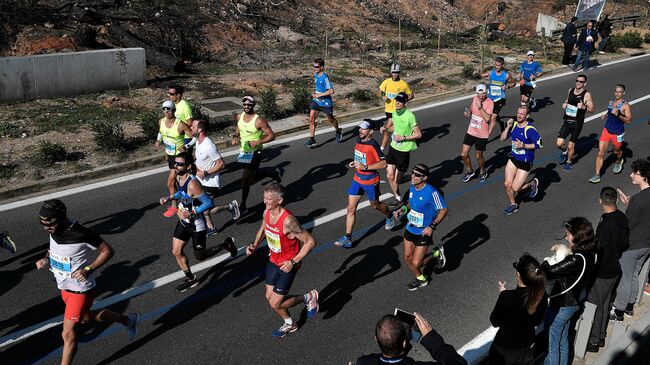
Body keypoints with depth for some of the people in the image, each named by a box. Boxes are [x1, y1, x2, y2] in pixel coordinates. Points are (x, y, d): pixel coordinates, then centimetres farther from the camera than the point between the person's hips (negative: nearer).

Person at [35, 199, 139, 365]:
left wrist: (88, 270, -27)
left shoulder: (82, 234, -30)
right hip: (64, 287, 8)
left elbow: (107, 251, -18)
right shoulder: (54, 230, -8)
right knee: (86, 316, 27)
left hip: (80, 289, -8)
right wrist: (46, 259, -5)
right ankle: (128, 320, 47)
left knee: (68, 334, -2)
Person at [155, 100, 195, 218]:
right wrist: (158, 141, 7)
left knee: (170, 183, -4)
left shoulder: (180, 125, -25)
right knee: (177, 180, 20)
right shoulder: (161, 122, -4)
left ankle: (174, 206, 13)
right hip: (169, 155, 7)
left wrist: (186, 147, -35)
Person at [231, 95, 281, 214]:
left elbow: (271, 135, -17)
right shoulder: (239, 117, 1)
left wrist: (258, 142, -27)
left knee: (245, 179, -6)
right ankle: (272, 173, 41)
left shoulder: (259, 121, -19)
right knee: (251, 176, 19)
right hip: (243, 151, 7)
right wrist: (235, 137, 0)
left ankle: (243, 206, 11)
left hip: (254, 152, -7)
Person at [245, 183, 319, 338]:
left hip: (287, 265, -7)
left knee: (275, 303, -2)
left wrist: (293, 262, -28)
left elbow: (310, 241, -28)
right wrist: (255, 245, -2)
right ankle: (289, 324, 43)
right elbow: (263, 229, 15)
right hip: (273, 260, 7)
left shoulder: (288, 220, -32)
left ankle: (309, 298, 20)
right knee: (269, 297, 16)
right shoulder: (267, 212, -8)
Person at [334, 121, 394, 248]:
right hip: (357, 179, 6)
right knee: (351, 208, 1)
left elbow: (383, 164, -23)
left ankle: (390, 216, 50)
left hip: (370, 182, -6)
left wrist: (365, 167, -27)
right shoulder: (358, 140, 2)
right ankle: (347, 238, 5)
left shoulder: (373, 145, -22)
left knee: (375, 205, 17)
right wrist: (354, 163, 2)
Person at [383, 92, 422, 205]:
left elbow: (418, 134, -15)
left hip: (404, 150, -6)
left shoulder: (409, 116, -19)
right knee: (390, 176, 3)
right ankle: (397, 198, 19)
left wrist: (403, 138, -20)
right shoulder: (394, 112, 3)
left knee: (396, 179, 5)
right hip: (393, 147, 6)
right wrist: (386, 129, 1)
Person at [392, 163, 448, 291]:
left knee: (416, 263, -3)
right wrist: (402, 210, -1)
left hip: (424, 232, -7)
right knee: (407, 258, 12)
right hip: (410, 229, 7)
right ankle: (421, 279, 39)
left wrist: (432, 226, -22)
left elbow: (444, 209, -17)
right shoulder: (412, 187, -3)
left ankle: (436, 253, 25)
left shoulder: (431, 192, -25)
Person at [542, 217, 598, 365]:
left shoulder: (576, 260, -33)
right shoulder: (589, 253, -6)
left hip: (561, 306, -9)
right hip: (574, 302, 9)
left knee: (552, 342, 13)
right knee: (563, 340, 29)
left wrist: (545, 263, -11)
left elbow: (548, 273, -29)